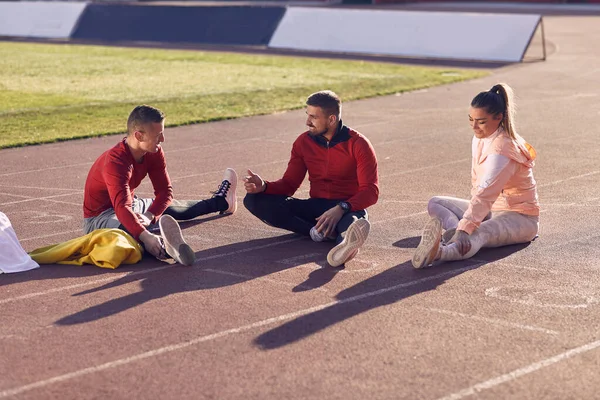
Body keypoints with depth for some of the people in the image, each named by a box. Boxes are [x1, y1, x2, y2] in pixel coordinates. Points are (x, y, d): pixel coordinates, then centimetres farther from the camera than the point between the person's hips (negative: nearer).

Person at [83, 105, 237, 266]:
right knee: (128, 228, -41)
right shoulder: (116, 161, -34)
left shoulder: (154, 153, -10)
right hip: (100, 217, -9)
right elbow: (122, 208, -45)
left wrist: (148, 216, -26)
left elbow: (165, 192, -7)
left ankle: (220, 202, 47)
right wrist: (146, 236, -60)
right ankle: (163, 247, -72)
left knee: (171, 206, 24)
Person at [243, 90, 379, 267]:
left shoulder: (358, 144, -8)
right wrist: (264, 186, -16)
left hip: (348, 208, -5)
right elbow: (289, 184, 7)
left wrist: (342, 208, -34)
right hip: (316, 207, 5)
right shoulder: (304, 142, 5)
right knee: (254, 199, -14)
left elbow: (371, 191, -15)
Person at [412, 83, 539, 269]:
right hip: (490, 209, 10)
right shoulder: (480, 138, 3)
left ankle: (438, 253, -70)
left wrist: (465, 228, -45)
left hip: (519, 217, -10)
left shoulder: (503, 148, -25)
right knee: (435, 204, 1)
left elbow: (486, 193, -36)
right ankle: (455, 231, -31)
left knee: (479, 234, -41)